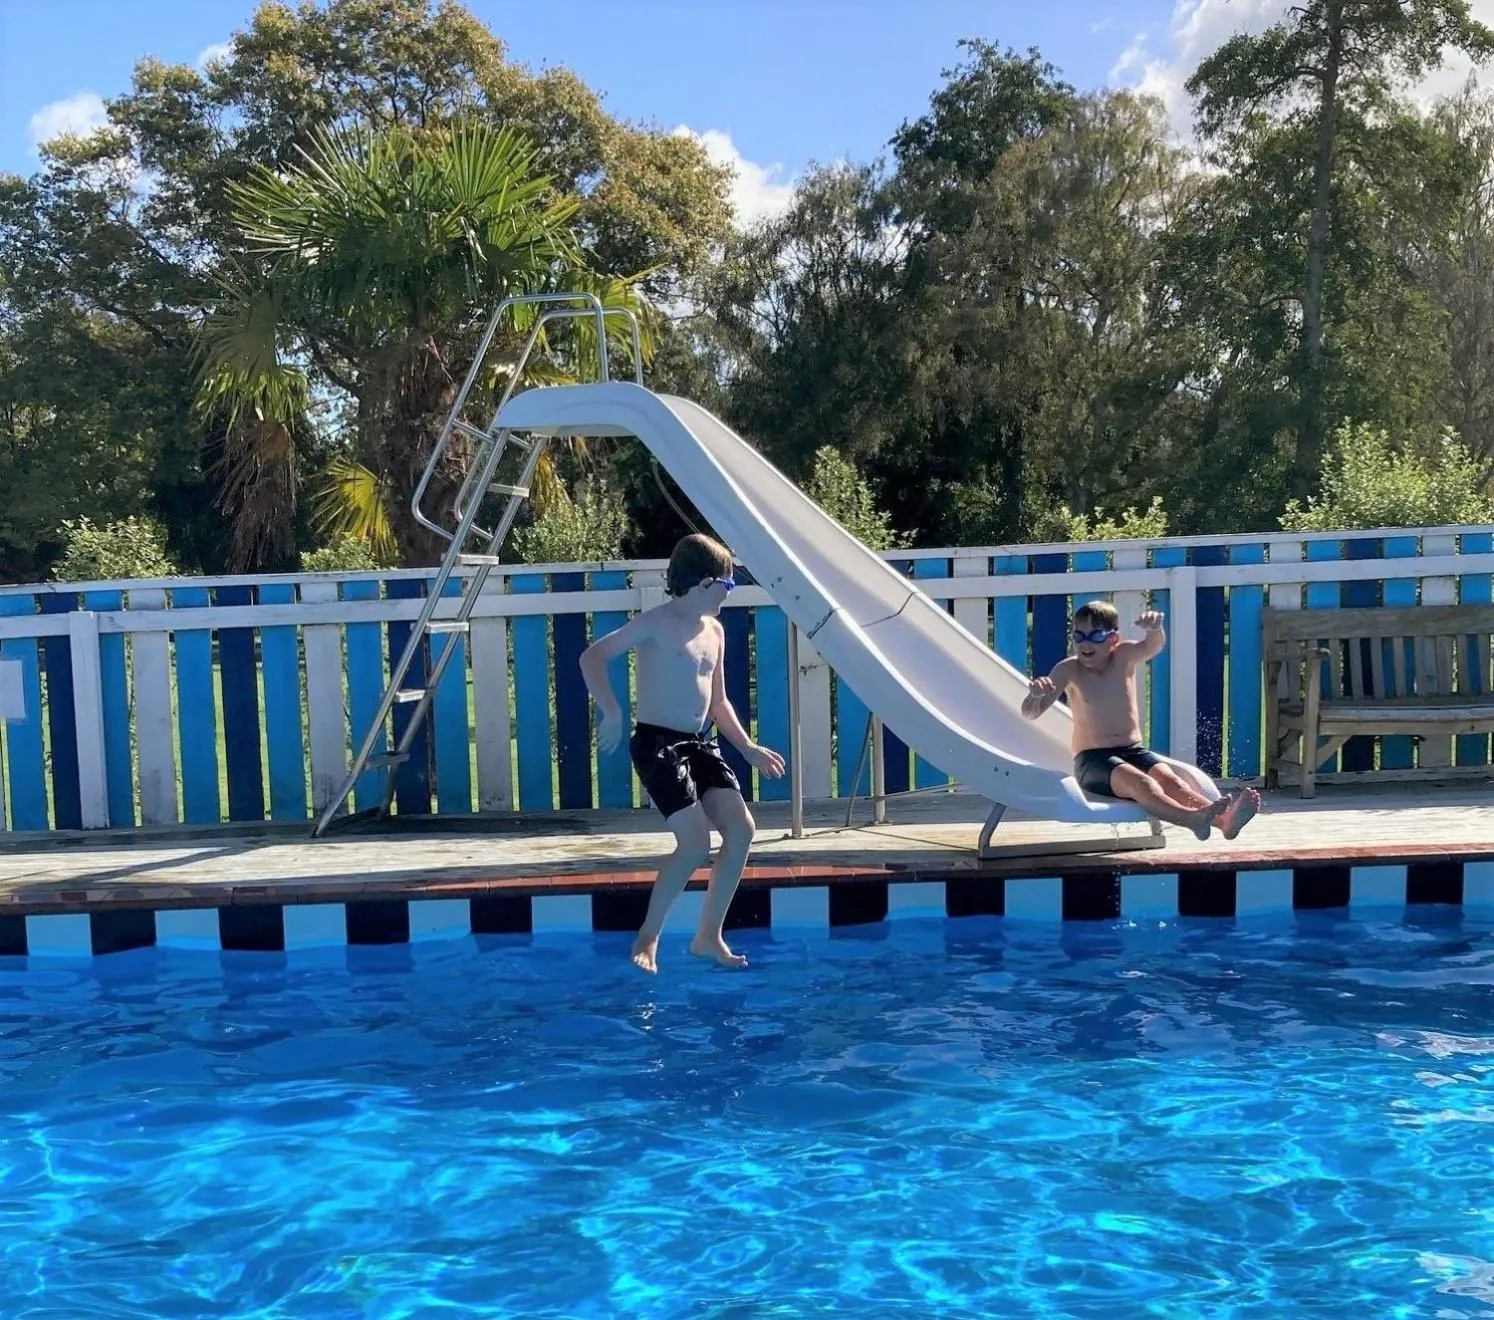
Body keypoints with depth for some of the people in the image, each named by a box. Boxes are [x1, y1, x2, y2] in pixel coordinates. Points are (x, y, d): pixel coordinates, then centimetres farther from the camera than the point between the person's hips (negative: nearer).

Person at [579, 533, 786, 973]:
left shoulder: (715, 631, 15)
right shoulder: (656, 623, -8)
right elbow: (592, 657, -14)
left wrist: (748, 747, 19)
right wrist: (612, 713, -24)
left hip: (700, 743, 8)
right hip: (657, 743, -7)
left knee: (742, 829, -6)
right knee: (696, 843, -16)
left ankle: (709, 936, 8)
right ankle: (648, 937, 4)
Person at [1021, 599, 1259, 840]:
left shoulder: (1124, 657, 4)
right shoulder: (1069, 670, -1)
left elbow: (1154, 646, -19)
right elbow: (1030, 713, -7)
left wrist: (1155, 628, -44)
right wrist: (1035, 694, -31)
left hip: (1132, 751, 3)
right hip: (1092, 759, -3)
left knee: (1170, 780, -26)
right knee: (1140, 782, -33)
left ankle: (1223, 819, -50)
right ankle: (1194, 819, -58)